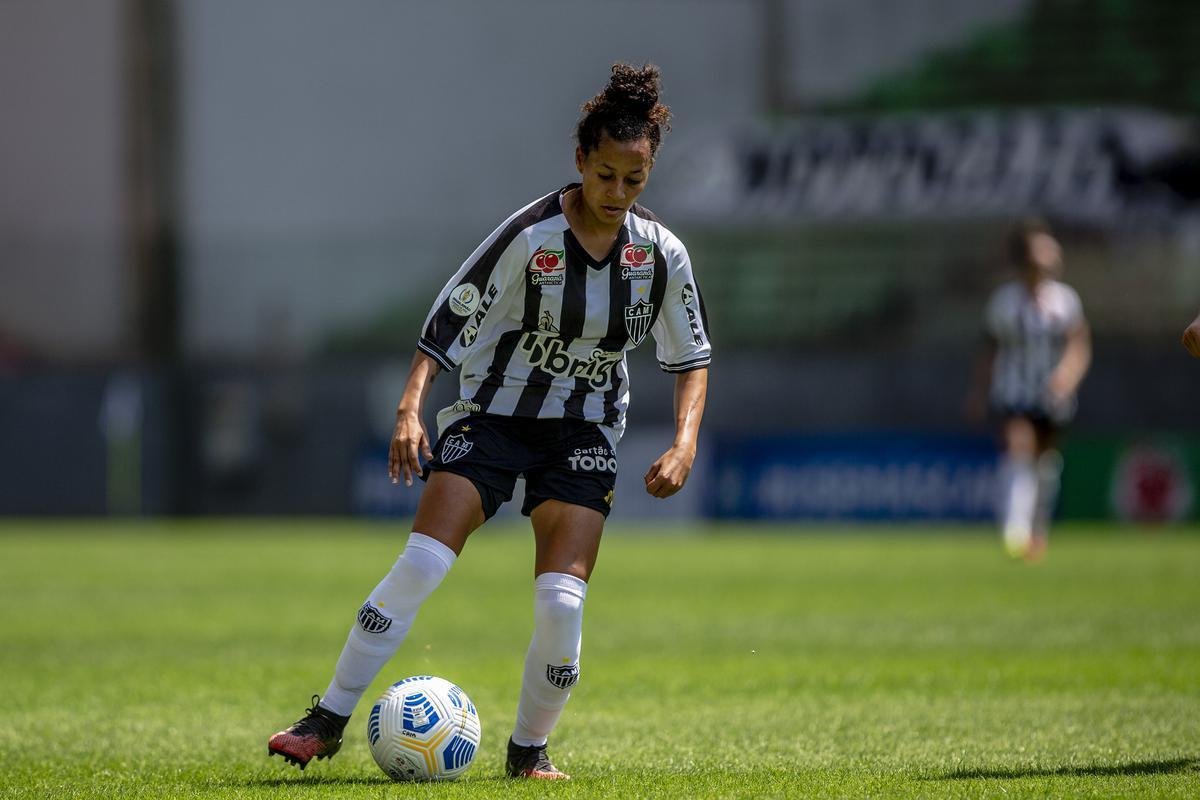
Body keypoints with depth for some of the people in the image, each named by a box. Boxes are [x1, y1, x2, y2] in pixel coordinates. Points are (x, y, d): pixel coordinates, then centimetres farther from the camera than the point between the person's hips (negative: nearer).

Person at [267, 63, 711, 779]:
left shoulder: (662, 255, -6)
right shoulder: (531, 236, -17)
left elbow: (692, 357, 7)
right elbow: (449, 323, -12)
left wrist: (685, 445, -6)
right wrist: (411, 409, -23)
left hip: (585, 434, 2)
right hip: (492, 416, -2)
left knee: (562, 601, -13)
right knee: (420, 565, -17)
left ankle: (529, 750, 9)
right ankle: (329, 723, -9)